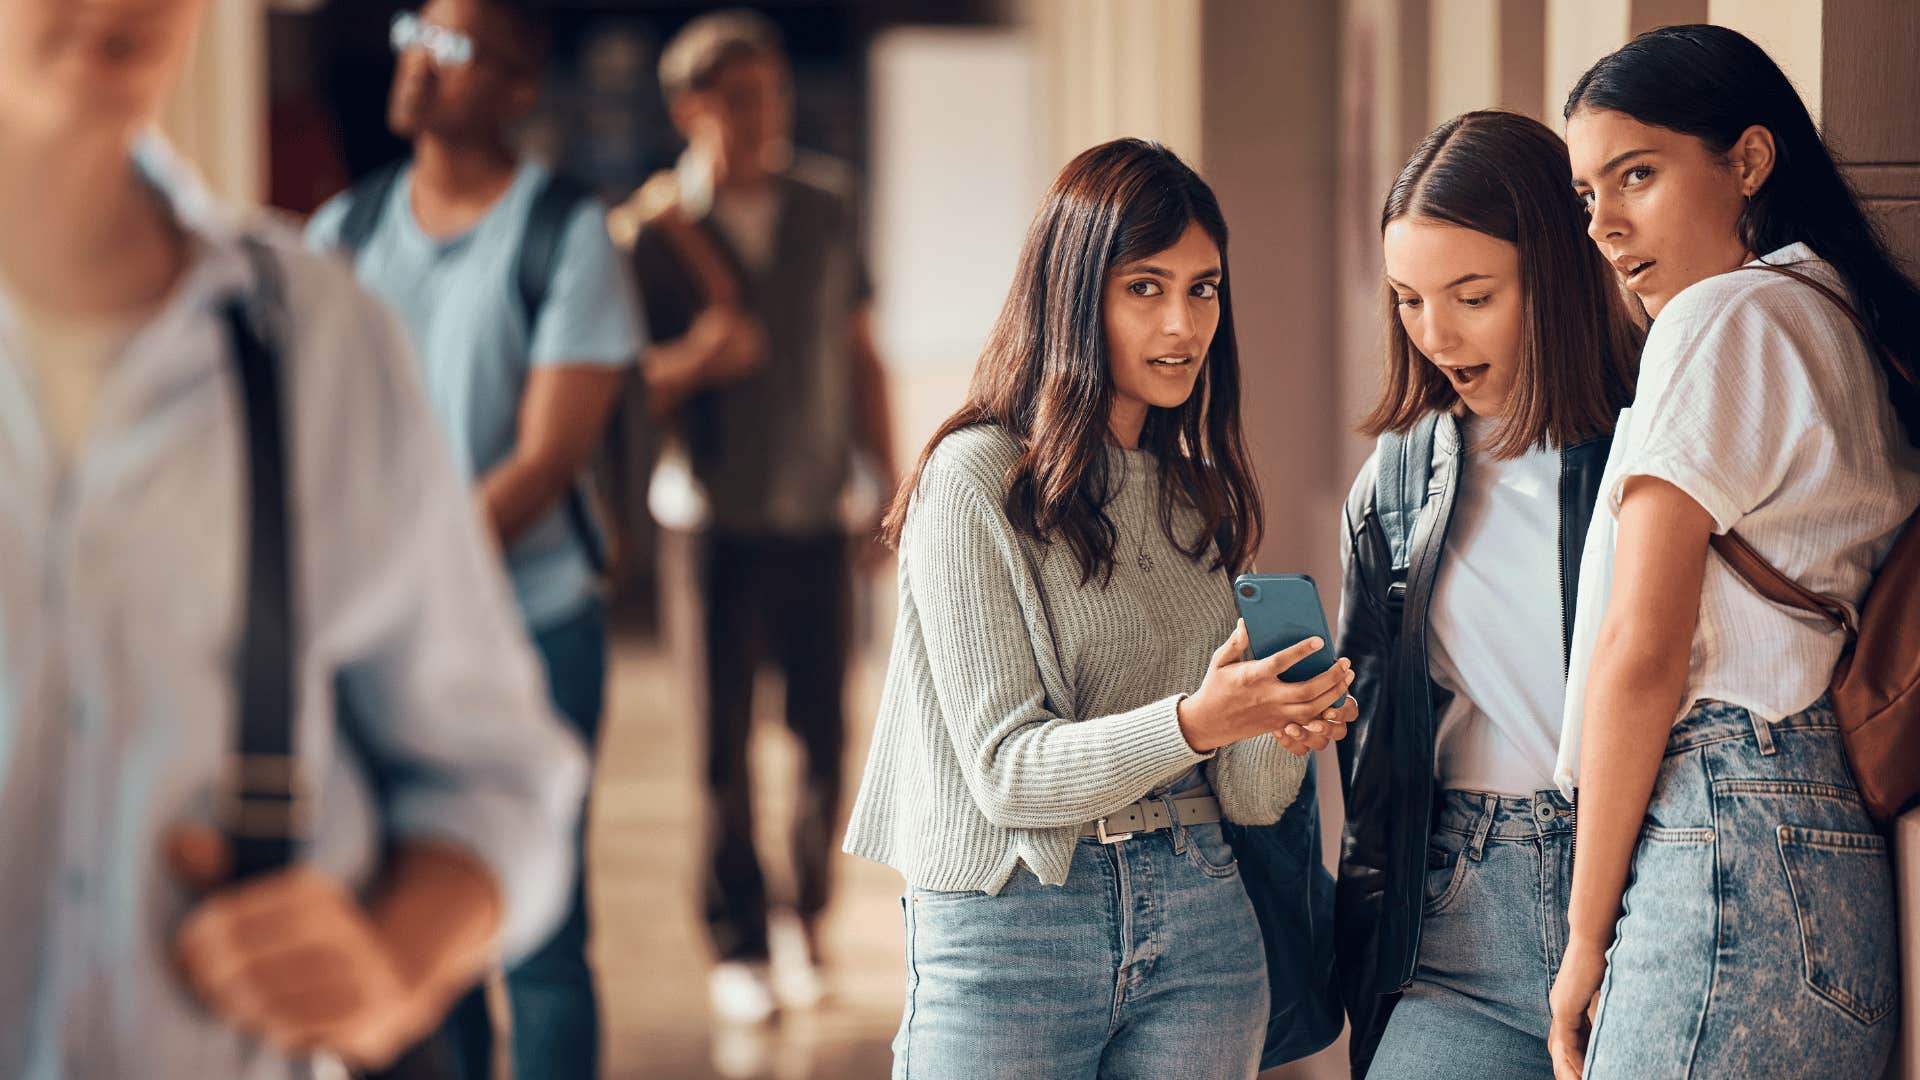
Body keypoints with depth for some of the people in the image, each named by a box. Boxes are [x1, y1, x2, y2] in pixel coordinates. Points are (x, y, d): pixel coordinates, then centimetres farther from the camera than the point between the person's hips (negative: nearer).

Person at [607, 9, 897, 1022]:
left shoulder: (825, 207, 7)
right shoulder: (652, 228, -2)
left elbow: (860, 355, 13)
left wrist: (889, 483, 11)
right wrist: (693, 362, -21)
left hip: (818, 517, 3)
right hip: (716, 516, -2)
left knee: (824, 729, 4)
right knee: (724, 744, 1)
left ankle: (807, 919, 22)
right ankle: (737, 945, 12)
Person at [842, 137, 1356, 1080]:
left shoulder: (1200, 494, 12)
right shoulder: (975, 479, -7)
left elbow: (1244, 798, 8)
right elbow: (1006, 768, -13)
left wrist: (1284, 725, -14)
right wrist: (1192, 722, -27)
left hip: (1200, 923, 5)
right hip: (1009, 929, -5)